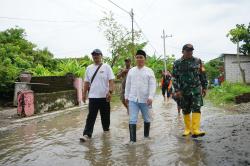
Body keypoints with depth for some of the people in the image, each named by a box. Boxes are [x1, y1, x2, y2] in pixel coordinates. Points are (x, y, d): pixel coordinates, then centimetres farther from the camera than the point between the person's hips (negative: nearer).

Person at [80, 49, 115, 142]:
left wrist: (110, 91, -20)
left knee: (105, 115, 12)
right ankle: (87, 134, -2)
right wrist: (84, 94, 9)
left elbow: (111, 80, -8)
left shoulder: (106, 67, -2)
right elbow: (86, 82, 12)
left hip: (104, 96, -1)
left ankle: (106, 129, 32)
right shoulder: (89, 68, 8)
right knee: (91, 116, -2)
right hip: (92, 96, 2)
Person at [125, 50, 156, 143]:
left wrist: (150, 97, -18)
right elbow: (128, 84, 11)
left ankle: (146, 136, 34)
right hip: (132, 99, 1)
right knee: (132, 120, -4)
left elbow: (152, 85, -8)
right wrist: (126, 96, 11)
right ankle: (132, 139, 0)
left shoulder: (149, 71, -2)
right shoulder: (131, 71, 7)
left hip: (145, 99, -1)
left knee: (147, 119, 15)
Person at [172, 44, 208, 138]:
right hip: (183, 91, 0)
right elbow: (175, 78, -1)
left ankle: (195, 130, -14)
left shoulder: (198, 61, 6)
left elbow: (203, 75, 11)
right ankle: (188, 129, 21)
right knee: (186, 111, 8)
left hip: (196, 90, 0)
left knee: (196, 109, -11)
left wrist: (204, 87, 8)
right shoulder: (177, 63, 2)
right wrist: (177, 90, -9)